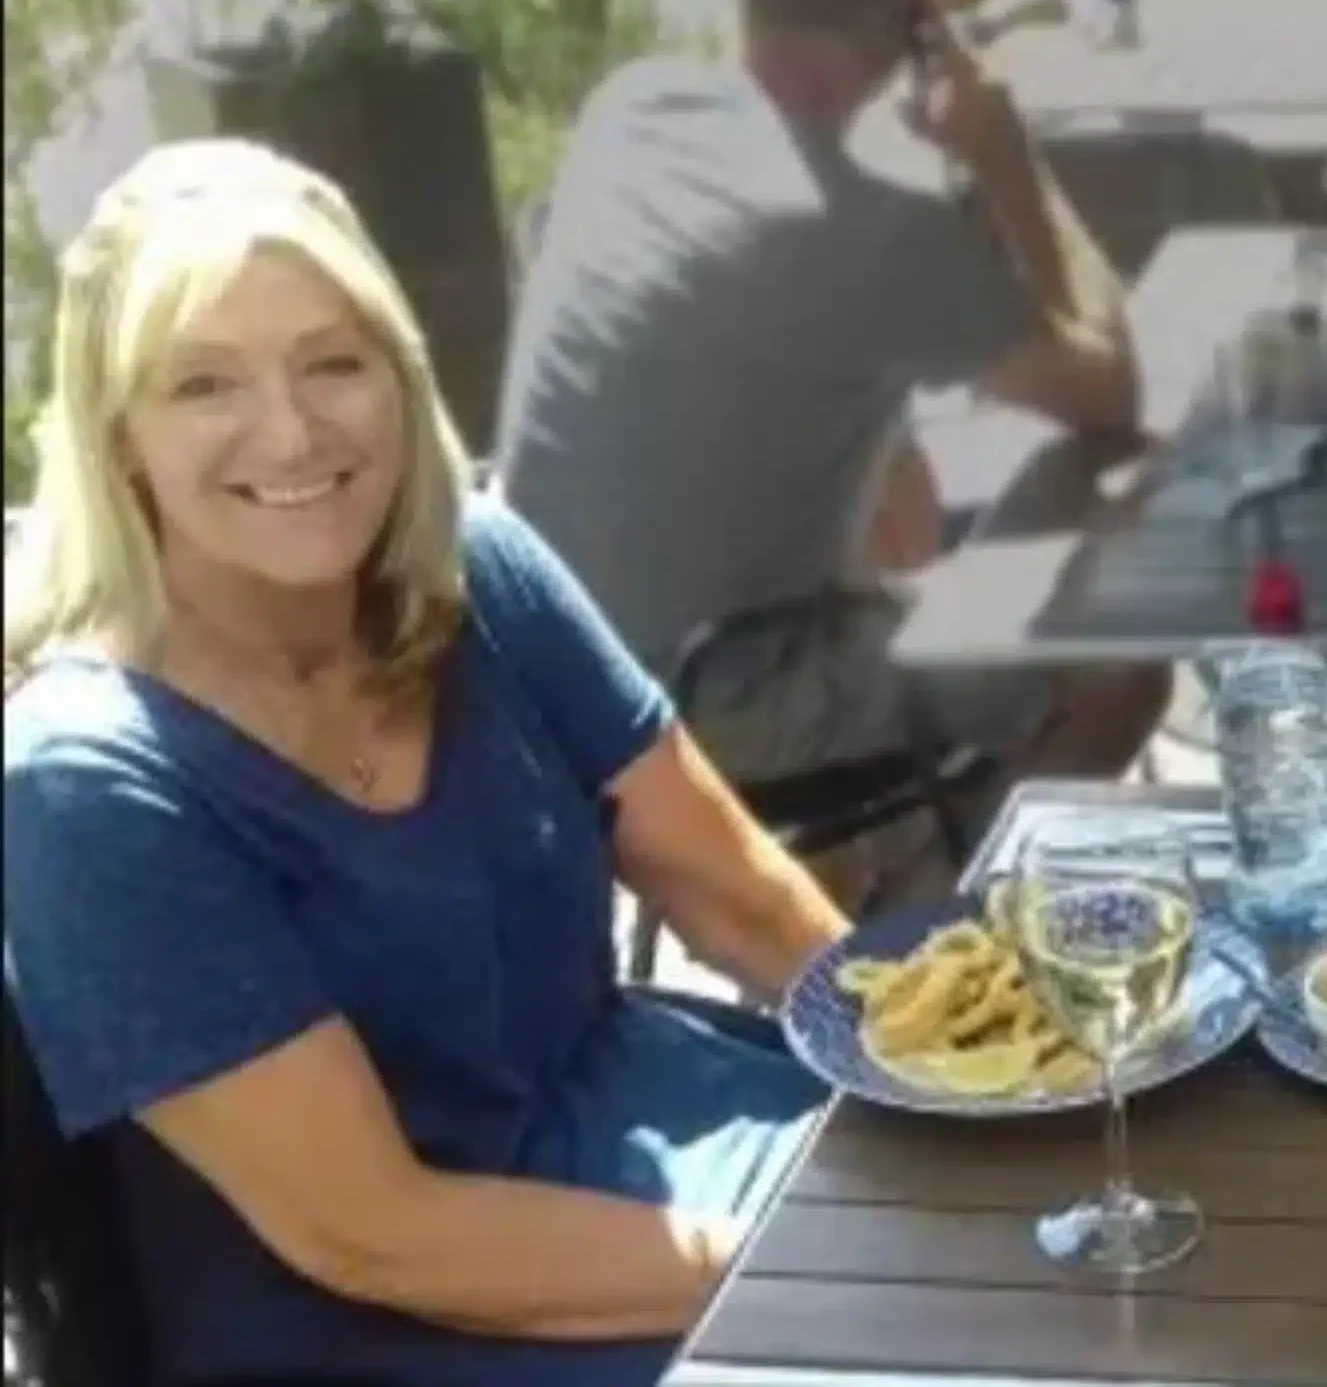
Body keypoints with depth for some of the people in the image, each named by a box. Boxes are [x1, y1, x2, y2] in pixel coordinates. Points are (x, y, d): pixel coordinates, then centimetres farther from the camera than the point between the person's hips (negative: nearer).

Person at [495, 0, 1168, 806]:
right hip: (703, 701, -8)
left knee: (898, 481, 30)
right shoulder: (875, 224, -24)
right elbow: (1106, 393, -10)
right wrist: (1004, 154, -5)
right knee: (1120, 671, 9)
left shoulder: (634, 102, -2)